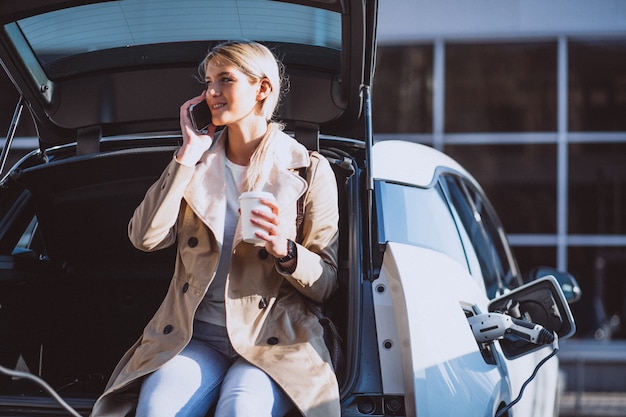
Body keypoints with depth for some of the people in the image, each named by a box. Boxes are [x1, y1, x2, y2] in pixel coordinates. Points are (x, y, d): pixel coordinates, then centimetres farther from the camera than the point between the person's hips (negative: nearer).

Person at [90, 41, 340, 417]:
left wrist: (285, 251, -18)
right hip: (194, 337, 2)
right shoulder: (198, 160, 14)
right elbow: (146, 237, -2)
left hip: (272, 341, -2)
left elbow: (326, 283, 3)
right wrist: (189, 153, -2)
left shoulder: (310, 170, 5)